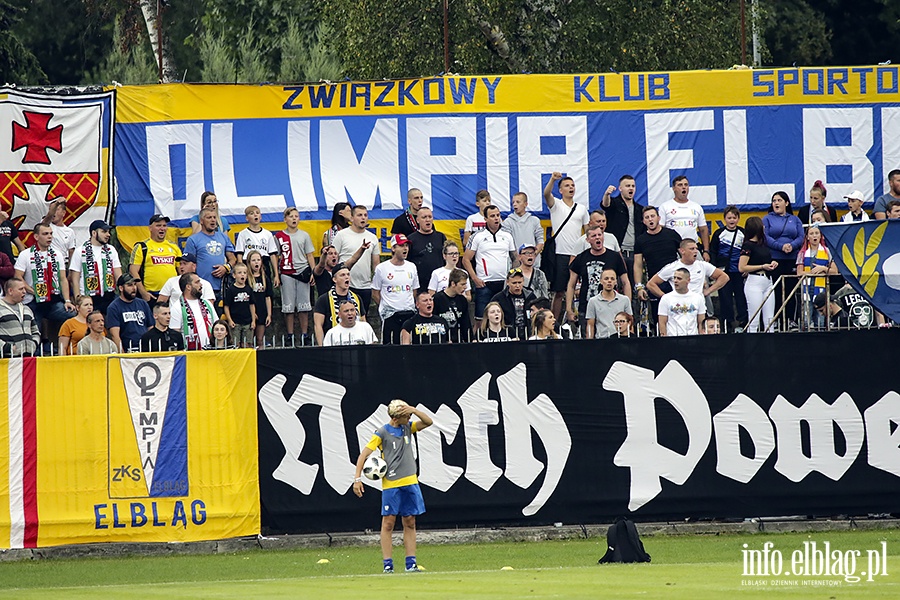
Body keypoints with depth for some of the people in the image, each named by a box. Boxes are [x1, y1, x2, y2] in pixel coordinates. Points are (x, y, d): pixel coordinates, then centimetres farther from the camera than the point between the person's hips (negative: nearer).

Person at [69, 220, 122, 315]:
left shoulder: (111, 250, 12)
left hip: (109, 297, 3)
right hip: (89, 299, -3)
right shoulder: (80, 252, 1)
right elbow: (75, 279, 0)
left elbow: (118, 275, 10)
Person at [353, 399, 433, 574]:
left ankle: (411, 564, 8)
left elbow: (428, 422, 6)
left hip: (410, 482, 5)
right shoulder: (382, 433, -6)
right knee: (388, 523, -4)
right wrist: (357, 478, -13)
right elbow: (363, 455, -6)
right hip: (391, 485, -5)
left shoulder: (408, 427, 10)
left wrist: (414, 410, -9)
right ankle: (387, 564, -3)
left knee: (410, 523, 6)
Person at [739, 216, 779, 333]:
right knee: (754, 321, -6)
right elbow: (742, 268, -15)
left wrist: (772, 264, 8)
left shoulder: (763, 244, 14)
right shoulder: (748, 245, -9)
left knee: (769, 321, 6)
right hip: (754, 283, -8)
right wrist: (762, 267, -16)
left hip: (767, 282, 8)